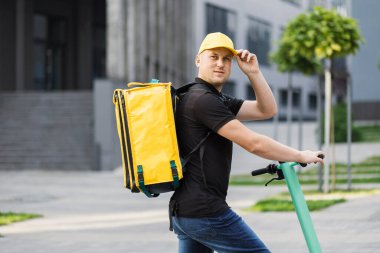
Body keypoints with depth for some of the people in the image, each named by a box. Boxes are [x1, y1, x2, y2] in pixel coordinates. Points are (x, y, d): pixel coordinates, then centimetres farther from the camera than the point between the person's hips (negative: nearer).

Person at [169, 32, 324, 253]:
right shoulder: (203, 99, -13)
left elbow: (267, 110, 14)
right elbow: (253, 144, -15)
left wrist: (254, 72, 2)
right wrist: (301, 156, -6)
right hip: (205, 212, -10)